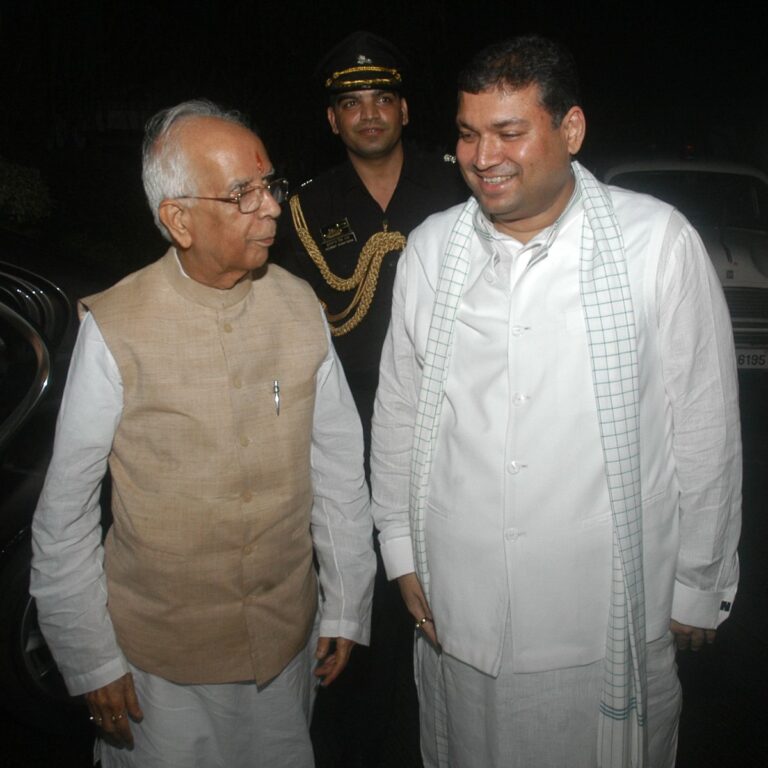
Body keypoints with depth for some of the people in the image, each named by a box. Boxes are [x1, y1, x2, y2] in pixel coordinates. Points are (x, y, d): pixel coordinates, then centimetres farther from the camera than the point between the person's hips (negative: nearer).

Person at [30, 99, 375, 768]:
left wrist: (347, 607, 6)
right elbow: (66, 508, -9)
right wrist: (90, 660, -2)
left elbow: (338, 462, 0)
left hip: (288, 637, 3)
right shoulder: (116, 330, -18)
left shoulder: (298, 305, -7)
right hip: (161, 651, -3)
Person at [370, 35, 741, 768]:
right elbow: (399, 409, 6)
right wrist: (402, 554, 9)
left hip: (610, 617, -2)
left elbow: (705, 424, -5)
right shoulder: (429, 249, -1)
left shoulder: (657, 241, -11)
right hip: (459, 611, 3)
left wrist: (700, 588, 0)